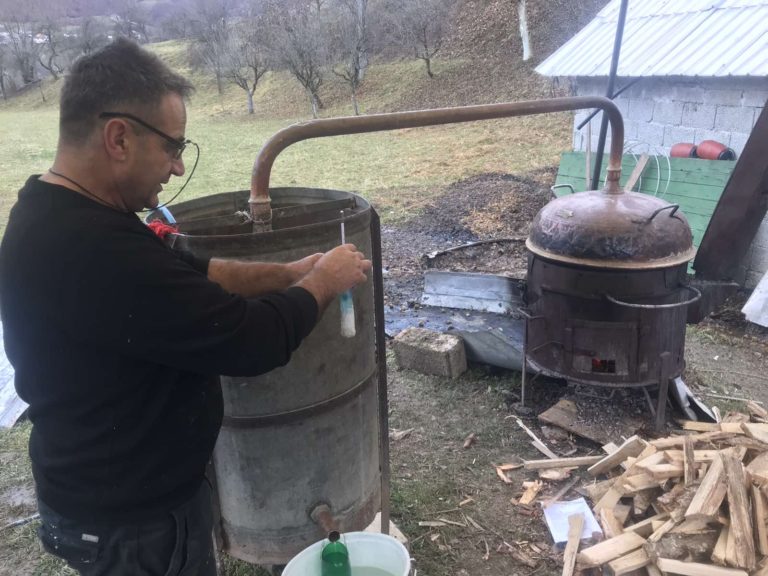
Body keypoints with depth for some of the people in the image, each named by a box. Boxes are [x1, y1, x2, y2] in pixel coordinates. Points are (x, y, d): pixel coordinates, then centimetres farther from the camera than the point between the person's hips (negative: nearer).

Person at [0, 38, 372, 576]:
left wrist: (287, 273, 0)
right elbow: (253, 340, -31)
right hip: (131, 519, -9)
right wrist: (323, 282, -13)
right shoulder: (92, 250, -35)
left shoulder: (58, 213, -1)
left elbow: (185, 275, 6)